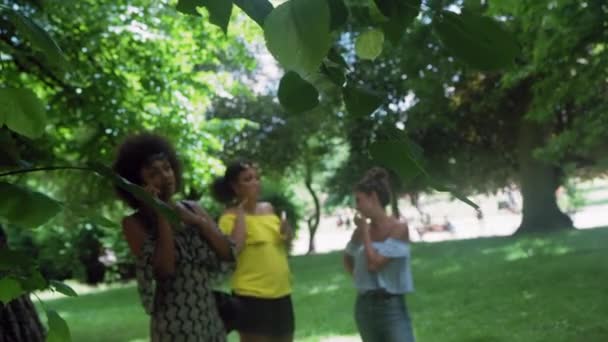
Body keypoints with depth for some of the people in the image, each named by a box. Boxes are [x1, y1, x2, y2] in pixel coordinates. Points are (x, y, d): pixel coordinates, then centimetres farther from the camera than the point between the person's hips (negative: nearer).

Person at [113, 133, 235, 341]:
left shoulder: (192, 209, 9)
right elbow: (164, 269, -19)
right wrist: (161, 216, -15)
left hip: (210, 317, 5)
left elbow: (228, 254, 3)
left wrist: (197, 221, -8)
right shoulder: (136, 222, -5)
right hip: (174, 323, -5)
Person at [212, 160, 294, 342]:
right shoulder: (230, 216, -9)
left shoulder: (268, 208, 9)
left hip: (281, 293, 7)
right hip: (252, 296, -7)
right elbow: (233, 249, -27)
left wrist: (287, 234, 0)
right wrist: (241, 213, -20)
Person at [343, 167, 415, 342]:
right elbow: (348, 260, 22)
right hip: (365, 306, 5)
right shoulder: (362, 230, 4)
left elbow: (374, 263, -17)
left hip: (392, 306, -5)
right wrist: (361, 279, 9)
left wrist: (365, 231, -9)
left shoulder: (399, 228, -10)